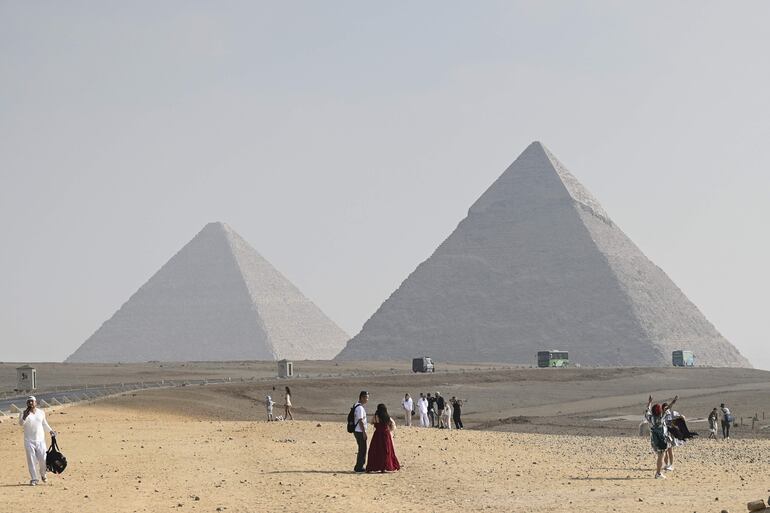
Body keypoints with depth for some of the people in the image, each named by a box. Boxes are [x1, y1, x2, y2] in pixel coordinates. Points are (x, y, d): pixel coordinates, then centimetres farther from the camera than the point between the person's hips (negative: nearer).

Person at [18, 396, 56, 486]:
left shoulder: (41, 412, 8)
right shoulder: (23, 413, -3)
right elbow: (21, 424, -20)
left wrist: (50, 430, 13)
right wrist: (25, 416, -35)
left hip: (40, 440, 2)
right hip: (29, 441, -2)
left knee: (43, 460, -1)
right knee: (31, 460, -4)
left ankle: (43, 474, 27)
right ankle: (33, 479, 4)